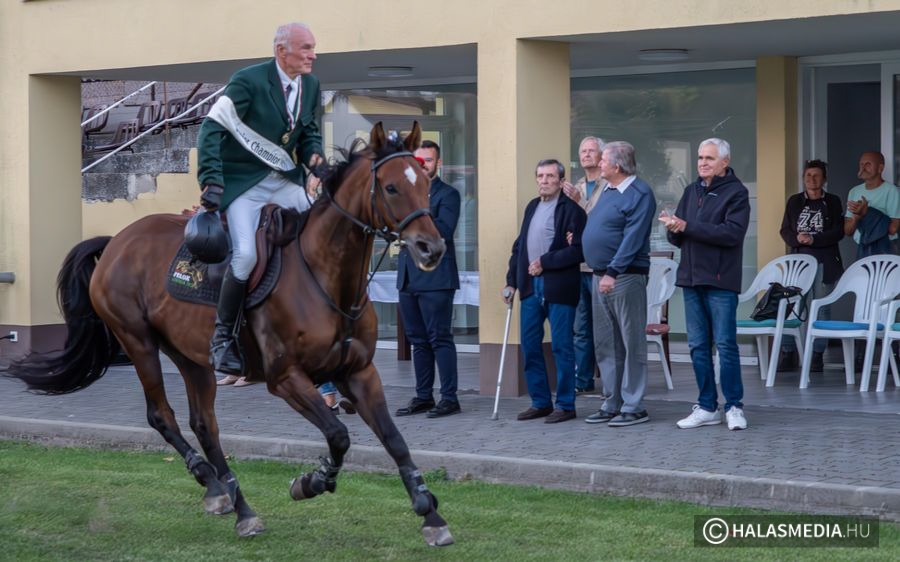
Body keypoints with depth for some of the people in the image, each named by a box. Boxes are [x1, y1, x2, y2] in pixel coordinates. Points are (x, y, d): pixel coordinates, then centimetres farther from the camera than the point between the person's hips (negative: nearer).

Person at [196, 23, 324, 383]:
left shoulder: (311, 86, 4)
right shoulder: (248, 81, -15)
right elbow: (212, 129, -17)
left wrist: (313, 156, -4)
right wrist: (211, 181, -26)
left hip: (284, 179, 7)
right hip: (243, 183, -7)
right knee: (245, 253, -22)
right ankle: (223, 336, -7)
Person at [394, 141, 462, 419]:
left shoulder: (447, 194, -3)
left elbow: (444, 231, -15)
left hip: (435, 278, -7)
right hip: (408, 277, 7)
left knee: (440, 338, -8)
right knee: (418, 340, 10)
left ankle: (449, 398, -5)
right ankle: (423, 397, 15)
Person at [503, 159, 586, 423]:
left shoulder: (571, 209, -7)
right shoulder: (532, 207, 15)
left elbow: (578, 250, -15)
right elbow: (519, 246, 17)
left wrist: (545, 262, -17)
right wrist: (511, 281, 12)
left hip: (559, 288, -7)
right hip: (531, 286, 7)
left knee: (561, 347, -1)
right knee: (529, 346, 8)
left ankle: (565, 405, 7)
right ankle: (540, 402, 18)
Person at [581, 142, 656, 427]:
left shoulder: (639, 194, -11)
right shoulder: (608, 191, 16)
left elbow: (633, 238, -19)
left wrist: (613, 272, -24)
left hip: (625, 276, -9)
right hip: (601, 276, 9)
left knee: (631, 344, -4)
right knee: (605, 344, 11)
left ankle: (634, 407, -1)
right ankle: (613, 403, 18)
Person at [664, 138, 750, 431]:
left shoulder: (736, 193, -4)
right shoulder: (692, 191, 15)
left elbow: (733, 233, -19)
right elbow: (677, 237, 15)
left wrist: (687, 226, -19)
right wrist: (674, 229, -10)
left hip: (720, 280, -6)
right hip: (691, 278, 6)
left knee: (726, 344, -6)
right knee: (698, 346, 8)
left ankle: (734, 407, 2)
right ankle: (707, 407, 15)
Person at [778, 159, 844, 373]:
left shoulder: (833, 202, 6)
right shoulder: (794, 201, 13)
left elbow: (838, 232, -2)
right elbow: (785, 230, 10)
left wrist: (813, 239, -13)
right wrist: (797, 239, -11)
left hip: (824, 262, -2)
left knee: (822, 308, 0)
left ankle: (817, 355, 3)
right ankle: (788, 354, 1)